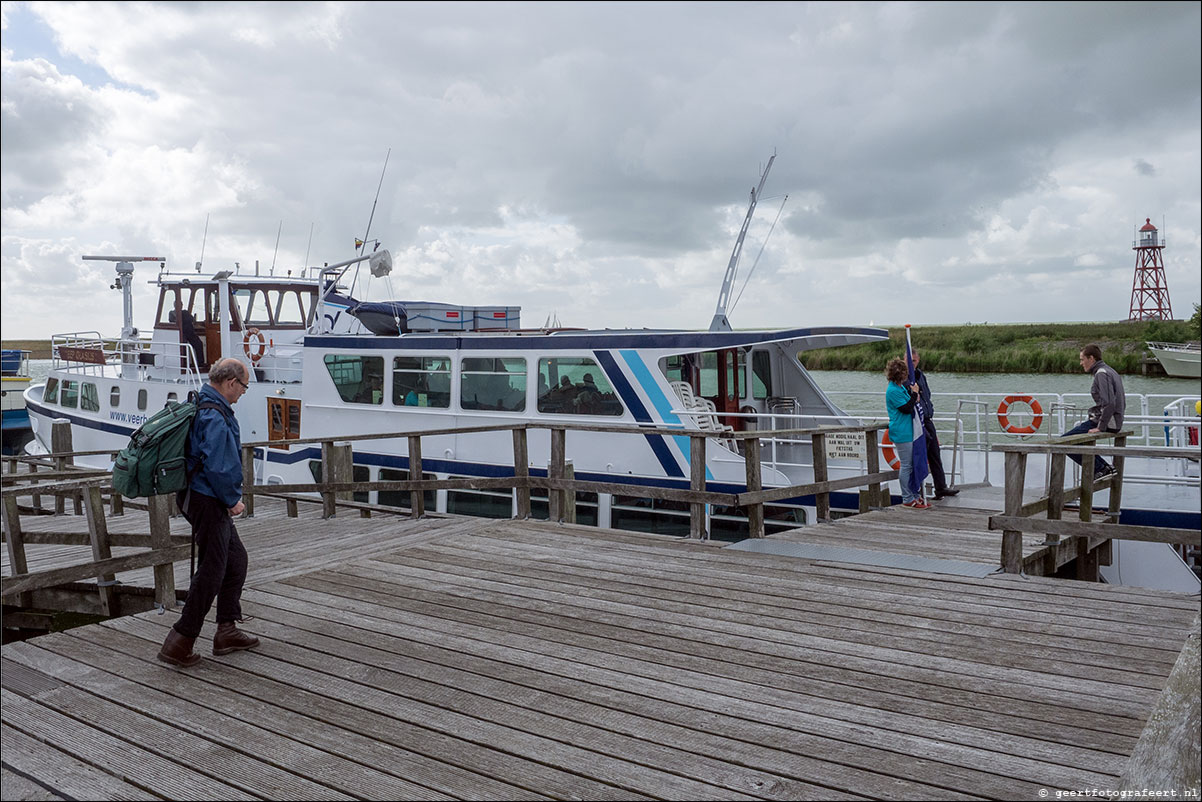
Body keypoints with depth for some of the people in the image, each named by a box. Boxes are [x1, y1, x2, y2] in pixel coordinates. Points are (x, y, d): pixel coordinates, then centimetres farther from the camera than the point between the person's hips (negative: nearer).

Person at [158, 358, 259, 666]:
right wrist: (233, 499, -13)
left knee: (235, 558, 17)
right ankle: (179, 643, 1)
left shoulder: (200, 407, 14)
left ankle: (227, 631, 23)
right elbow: (218, 466, -26)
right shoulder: (216, 416, -20)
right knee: (212, 569, -5)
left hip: (197, 495, 11)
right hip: (208, 499, -11)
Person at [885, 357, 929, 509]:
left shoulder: (901, 387, 13)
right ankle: (908, 499, 5)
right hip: (902, 434, -10)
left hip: (909, 432, 10)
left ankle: (915, 495, 24)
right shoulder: (893, 391, -18)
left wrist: (914, 398, 5)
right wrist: (914, 393, -12)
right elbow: (906, 409, -19)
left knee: (913, 464, 15)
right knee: (906, 466, -3)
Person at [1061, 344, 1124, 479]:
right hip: (1115, 423, 10)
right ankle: (1104, 467, 16)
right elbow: (1121, 401, 21)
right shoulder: (1111, 371, 18)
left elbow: (1109, 403, -25)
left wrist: (1100, 427, -21)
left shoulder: (1101, 374, -15)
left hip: (1106, 422, -10)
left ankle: (1100, 468, -7)